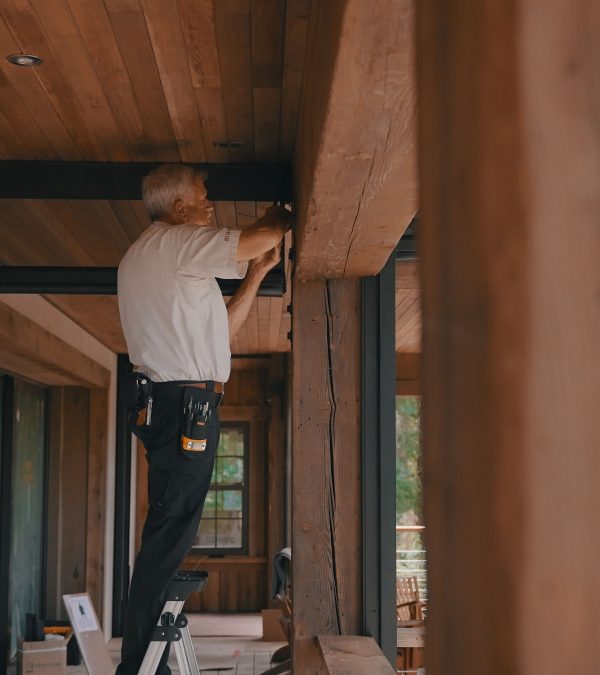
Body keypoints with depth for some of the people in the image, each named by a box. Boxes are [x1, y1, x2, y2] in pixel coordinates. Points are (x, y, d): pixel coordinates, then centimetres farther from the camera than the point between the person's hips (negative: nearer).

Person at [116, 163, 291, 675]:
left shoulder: (167, 259, 25)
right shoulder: (172, 243, -6)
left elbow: (222, 330, 25)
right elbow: (261, 238, -9)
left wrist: (258, 272, 23)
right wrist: (284, 215, 13)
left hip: (177, 405, 11)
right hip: (185, 404, -11)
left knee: (169, 535, 11)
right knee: (170, 533, -11)